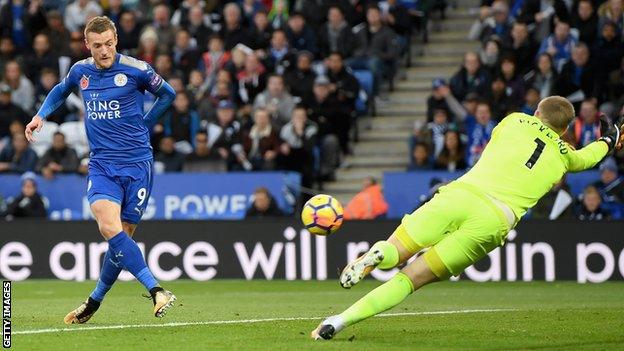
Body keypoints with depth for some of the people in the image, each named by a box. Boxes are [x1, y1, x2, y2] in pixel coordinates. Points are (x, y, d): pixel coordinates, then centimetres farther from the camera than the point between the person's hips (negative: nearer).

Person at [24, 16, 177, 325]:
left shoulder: (136, 70, -5)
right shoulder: (80, 71, 6)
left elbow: (168, 94, 13)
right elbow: (60, 91, 30)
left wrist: (142, 124, 10)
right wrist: (41, 115, 16)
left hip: (137, 163, -2)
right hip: (101, 165, 2)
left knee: (121, 236, -2)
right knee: (109, 227, -22)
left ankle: (94, 301, 16)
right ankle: (156, 291, -23)